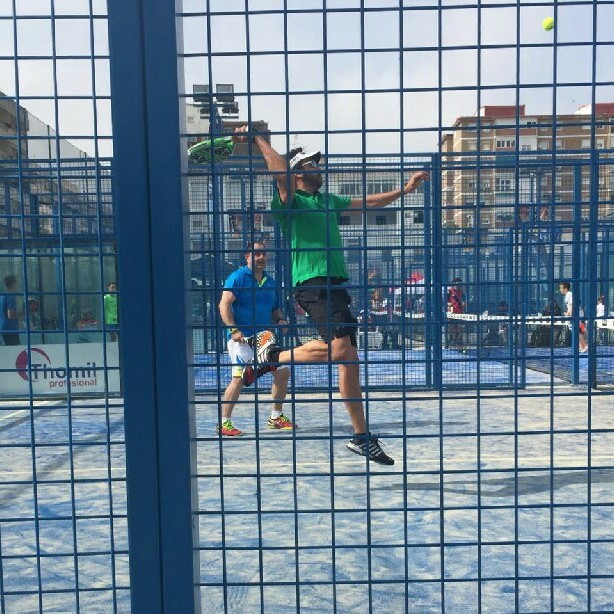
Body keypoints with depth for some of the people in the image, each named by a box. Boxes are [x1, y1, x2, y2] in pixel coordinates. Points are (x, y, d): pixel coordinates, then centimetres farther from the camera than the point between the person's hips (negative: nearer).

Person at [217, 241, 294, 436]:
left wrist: (280, 319, 2)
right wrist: (233, 329, -24)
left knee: (283, 372, 7)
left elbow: (275, 308, 24)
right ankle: (224, 422, -3)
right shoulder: (238, 277, -5)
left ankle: (276, 417, 22)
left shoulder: (270, 281, 15)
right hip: (241, 337, -7)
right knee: (240, 377, -17)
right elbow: (224, 304, -14)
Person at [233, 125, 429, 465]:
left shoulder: (328, 201, 24)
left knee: (350, 359, 6)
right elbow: (280, 172, -19)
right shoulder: (291, 201, 0)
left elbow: (367, 203, 33)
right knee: (338, 348, -24)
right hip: (312, 284, -8)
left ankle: (362, 437, 13)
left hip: (335, 284, 8)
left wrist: (404, 189, 33)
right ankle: (274, 355, -2)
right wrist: (258, 140, -15)